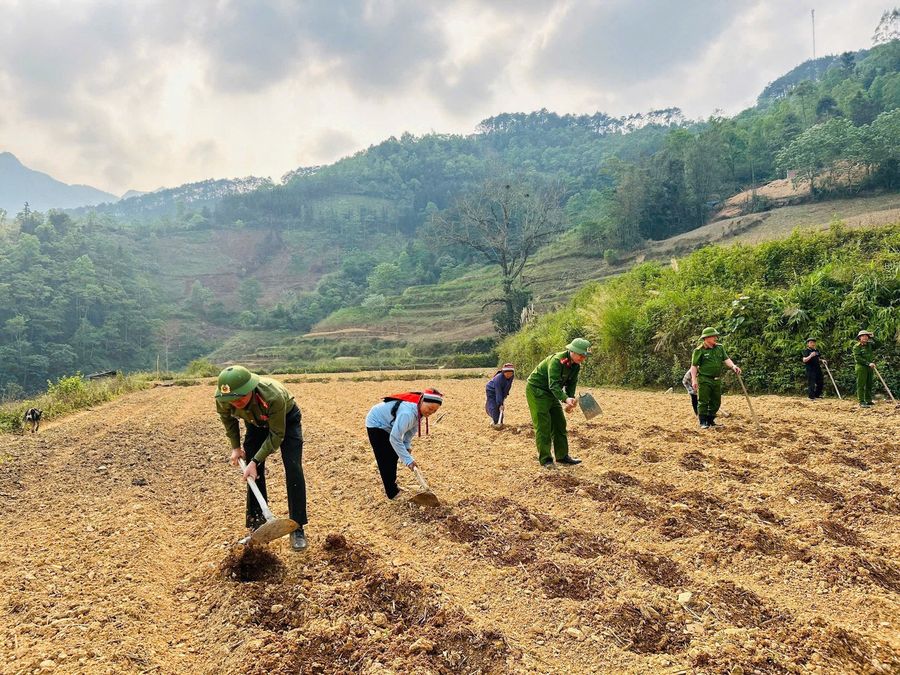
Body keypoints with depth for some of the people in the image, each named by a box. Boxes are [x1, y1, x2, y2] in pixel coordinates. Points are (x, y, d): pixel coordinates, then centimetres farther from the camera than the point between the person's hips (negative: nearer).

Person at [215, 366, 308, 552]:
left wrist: (255, 461, -32)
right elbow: (226, 417, -3)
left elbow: (276, 435, -32)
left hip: (286, 419, -4)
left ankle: (297, 528, -6)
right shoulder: (224, 399, -31)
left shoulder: (273, 396, -45)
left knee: (293, 470, -14)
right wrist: (235, 447, -3)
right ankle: (257, 524, 16)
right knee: (253, 473, 1)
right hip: (256, 422, 4)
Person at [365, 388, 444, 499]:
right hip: (376, 424, -9)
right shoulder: (407, 413, -42)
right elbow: (395, 438, -38)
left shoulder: (420, 408, -15)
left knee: (394, 456, 16)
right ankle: (392, 493, 0)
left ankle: (392, 485, 30)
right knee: (386, 460, -8)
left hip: (389, 425, 9)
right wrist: (408, 460, -35)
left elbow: (412, 428, 1)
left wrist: (407, 445, -9)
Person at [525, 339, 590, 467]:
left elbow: (571, 383, 6)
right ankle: (545, 459, -3)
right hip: (536, 390, -9)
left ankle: (562, 456, 18)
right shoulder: (557, 361, -30)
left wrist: (571, 401, -9)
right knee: (543, 425, -9)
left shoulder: (576, 365, -3)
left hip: (551, 393, 9)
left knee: (559, 423, 9)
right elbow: (553, 384, -36)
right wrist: (565, 399, -49)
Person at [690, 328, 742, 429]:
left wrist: (733, 366, -17)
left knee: (716, 402, 11)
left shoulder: (720, 348, 9)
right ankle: (703, 422, 4)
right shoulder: (699, 351, -8)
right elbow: (694, 366, -8)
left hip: (717, 380, 6)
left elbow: (726, 359, 4)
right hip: (704, 380, -6)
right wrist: (694, 380, -15)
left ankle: (710, 420, 24)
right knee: (703, 402, -4)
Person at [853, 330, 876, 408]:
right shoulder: (857, 347, -6)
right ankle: (862, 402, -6)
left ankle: (868, 401, 18)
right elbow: (858, 358, -14)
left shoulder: (870, 345, 12)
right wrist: (868, 363, -21)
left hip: (870, 367, 6)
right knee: (861, 385, -6)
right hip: (861, 367, -6)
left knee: (869, 385, 10)